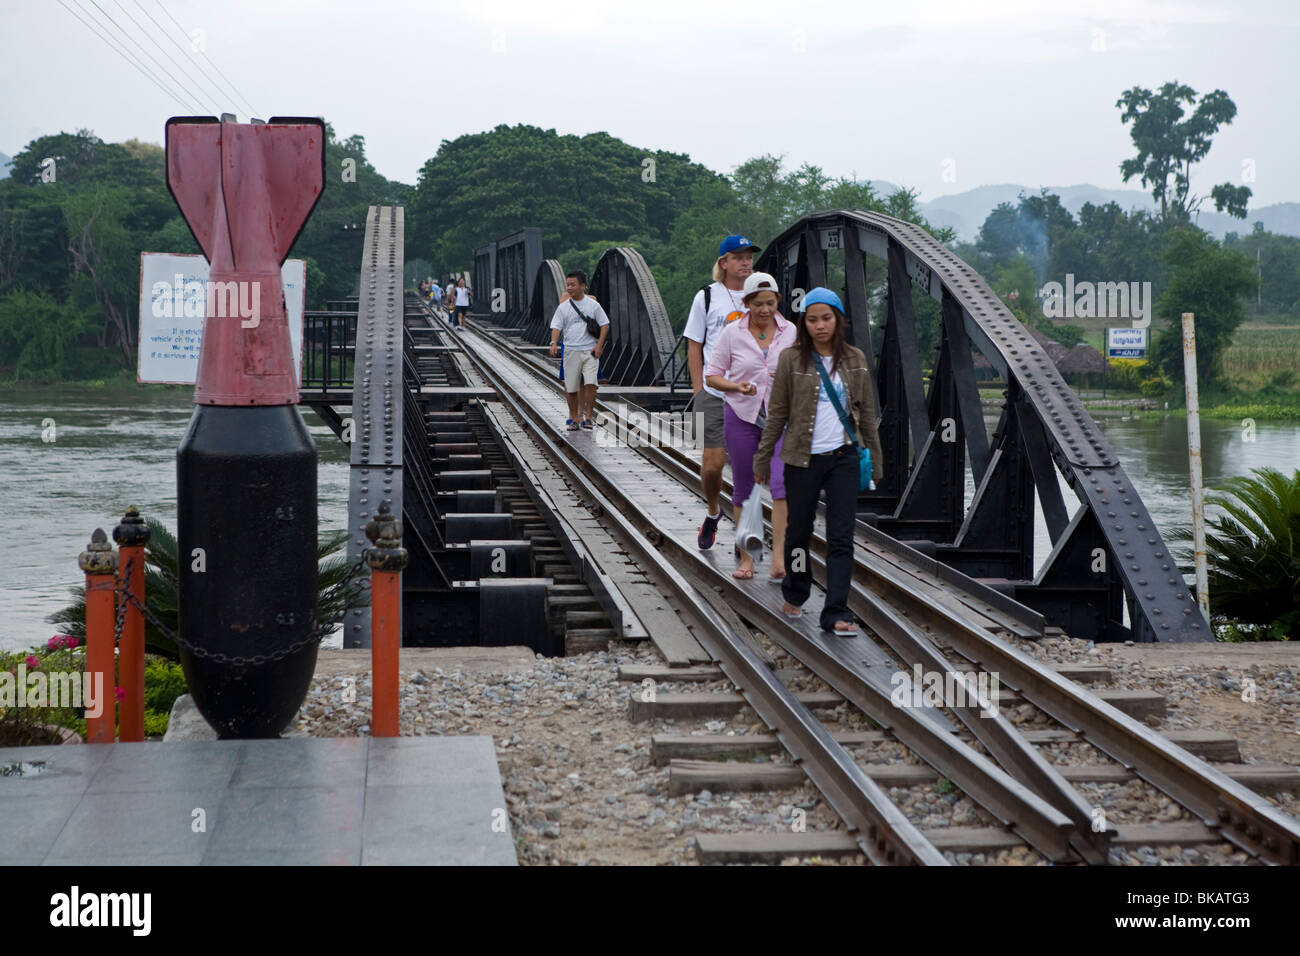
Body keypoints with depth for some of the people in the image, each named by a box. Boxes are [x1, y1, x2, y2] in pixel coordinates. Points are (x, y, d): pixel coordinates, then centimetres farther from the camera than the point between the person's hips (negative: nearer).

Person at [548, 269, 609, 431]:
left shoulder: (593, 305, 4)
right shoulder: (563, 307, 6)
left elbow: (605, 324, 7)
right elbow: (556, 326, 3)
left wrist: (599, 345, -4)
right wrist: (554, 343, -16)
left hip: (590, 351, -1)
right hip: (570, 350, 1)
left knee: (590, 384, -13)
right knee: (571, 387, 2)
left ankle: (587, 417, -4)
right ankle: (574, 417, 15)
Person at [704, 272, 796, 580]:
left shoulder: (790, 331, 2)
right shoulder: (732, 332, -2)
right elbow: (712, 376, 1)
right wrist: (737, 386, -18)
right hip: (742, 416, 0)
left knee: (782, 482, -16)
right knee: (743, 488, 6)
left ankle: (779, 558, -17)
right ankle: (745, 556, 18)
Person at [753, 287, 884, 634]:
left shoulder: (855, 360, 6)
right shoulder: (792, 359, -2)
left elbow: (867, 414, 13)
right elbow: (777, 413, 2)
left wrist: (875, 459, 15)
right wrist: (762, 459, 3)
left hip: (844, 458, 1)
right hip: (803, 459, -1)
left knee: (841, 537, -5)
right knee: (798, 531, 11)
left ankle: (836, 613, -5)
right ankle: (794, 595, 33)